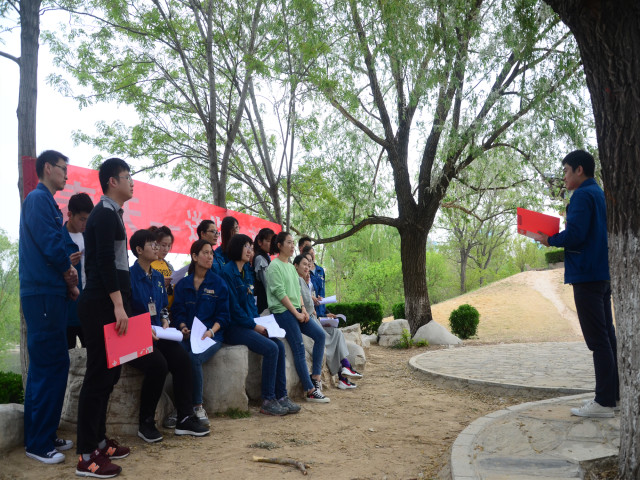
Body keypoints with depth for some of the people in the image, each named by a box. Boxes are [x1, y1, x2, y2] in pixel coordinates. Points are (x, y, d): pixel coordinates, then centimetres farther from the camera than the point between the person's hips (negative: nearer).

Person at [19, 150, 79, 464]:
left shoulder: (46, 201, 20)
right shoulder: (38, 199, -9)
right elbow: (50, 243, -18)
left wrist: (68, 281, 8)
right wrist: (69, 272, -1)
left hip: (50, 293, 10)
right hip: (43, 294, -10)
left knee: (47, 367, 13)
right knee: (50, 367, -6)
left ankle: (44, 436, 21)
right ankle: (38, 444, 2)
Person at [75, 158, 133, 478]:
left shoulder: (110, 213, 19)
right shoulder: (105, 214, -11)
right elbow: (105, 262, -21)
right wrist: (118, 305, -24)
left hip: (106, 304, 10)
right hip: (102, 306, -10)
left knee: (107, 374, 14)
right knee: (99, 376, -8)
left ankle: (98, 440, 24)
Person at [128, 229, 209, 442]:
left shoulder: (158, 277, 14)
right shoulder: (129, 276, -9)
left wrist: (165, 321, 3)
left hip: (157, 336, 7)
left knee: (182, 357, -19)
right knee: (158, 363, -31)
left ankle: (185, 418, -10)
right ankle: (146, 423, -11)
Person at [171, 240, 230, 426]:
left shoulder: (219, 283, 9)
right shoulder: (182, 284, 14)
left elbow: (223, 315, 4)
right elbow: (177, 311, 10)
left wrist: (211, 331, -13)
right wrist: (183, 327, -11)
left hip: (211, 335, -2)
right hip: (187, 334, 2)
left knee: (194, 358, -32)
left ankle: (198, 407, -18)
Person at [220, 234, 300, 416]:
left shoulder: (245, 274, 17)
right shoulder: (228, 272, -11)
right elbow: (233, 306, -16)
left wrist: (259, 322, 5)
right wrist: (254, 325, -14)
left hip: (249, 324, 8)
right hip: (234, 327, -8)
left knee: (279, 345, -9)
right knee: (270, 348, -22)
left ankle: (281, 397, -6)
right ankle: (268, 402, -13)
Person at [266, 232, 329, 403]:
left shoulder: (290, 266, 16)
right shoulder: (275, 266, -9)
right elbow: (280, 293, -15)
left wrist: (303, 309, 2)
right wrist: (296, 313, -13)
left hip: (296, 310, 9)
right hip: (283, 311, -8)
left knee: (320, 334, -1)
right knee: (299, 349, -9)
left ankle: (315, 376, 5)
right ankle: (310, 391, -5)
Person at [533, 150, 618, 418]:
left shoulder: (582, 196, -12)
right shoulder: (601, 195, 18)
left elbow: (574, 235, -21)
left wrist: (549, 240, -5)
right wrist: (556, 239, 15)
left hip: (587, 275, -10)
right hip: (603, 273, 10)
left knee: (597, 338, -8)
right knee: (607, 336, 13)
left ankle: (604, 402, -5)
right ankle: (614, 394, 20)